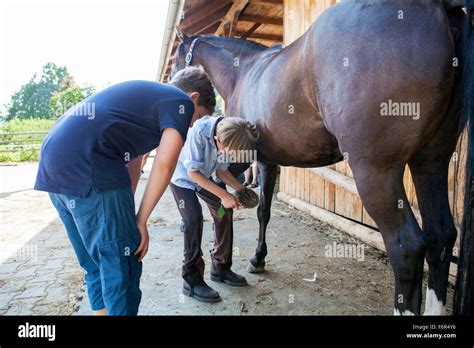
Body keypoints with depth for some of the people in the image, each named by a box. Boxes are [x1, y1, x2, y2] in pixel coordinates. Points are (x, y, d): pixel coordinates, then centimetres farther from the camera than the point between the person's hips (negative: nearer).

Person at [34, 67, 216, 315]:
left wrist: (125, 213, 22)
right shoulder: (180, 102, 3)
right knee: (122, 267, 3)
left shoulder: (144, 94, 28)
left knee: (96, 264, 20)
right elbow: (164, 164, -10)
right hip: (87, 168, -10)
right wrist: (141, 220, -2)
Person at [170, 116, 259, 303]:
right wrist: (223, 195, -34)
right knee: (194, 217, -21)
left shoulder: (228, 138, -21)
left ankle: (221, 268, 15)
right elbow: (193, 172, -31)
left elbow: (221, 171, -7)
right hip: (182, 175, -6)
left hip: (203, 176, 6)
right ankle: (192, 280, -9)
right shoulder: (199, 132, -40)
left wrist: (241, 189, -20)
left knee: (224, 211, -1)